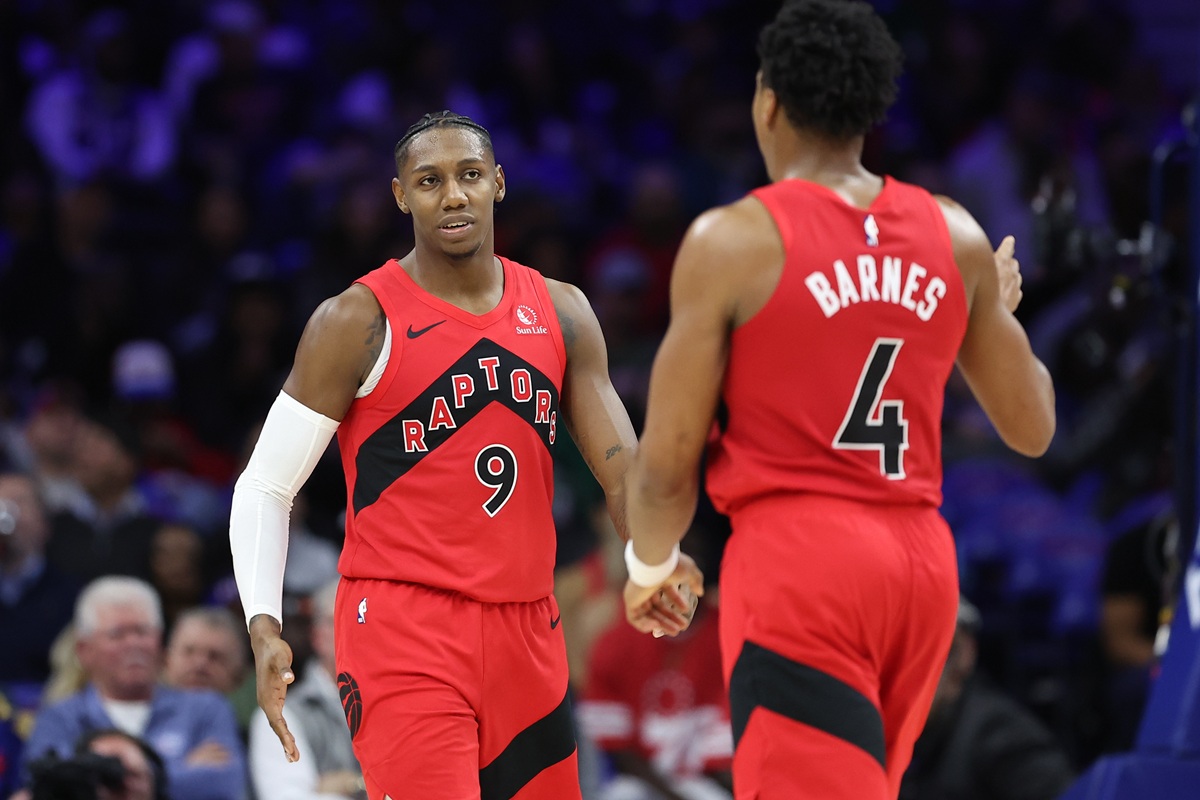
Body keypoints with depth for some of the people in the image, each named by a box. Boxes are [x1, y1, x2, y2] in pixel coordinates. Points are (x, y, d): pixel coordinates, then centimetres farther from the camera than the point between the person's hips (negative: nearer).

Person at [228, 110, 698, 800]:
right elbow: (266, 487, -1)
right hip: (402, 631, -6)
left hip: (527, 636, 6)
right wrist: (265, 631, -14)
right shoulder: (359, 322, -5)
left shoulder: (561, 314, 9)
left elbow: (620, 465, 2)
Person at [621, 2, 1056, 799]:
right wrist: (1000, 308, 34)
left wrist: (650, 566, 15)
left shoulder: (733, 241, -7)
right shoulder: (956, 238, 6)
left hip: (798, 560, -6)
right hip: (920, 557, 6)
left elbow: (668, 465, -5)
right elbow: (1032, 429, 16)